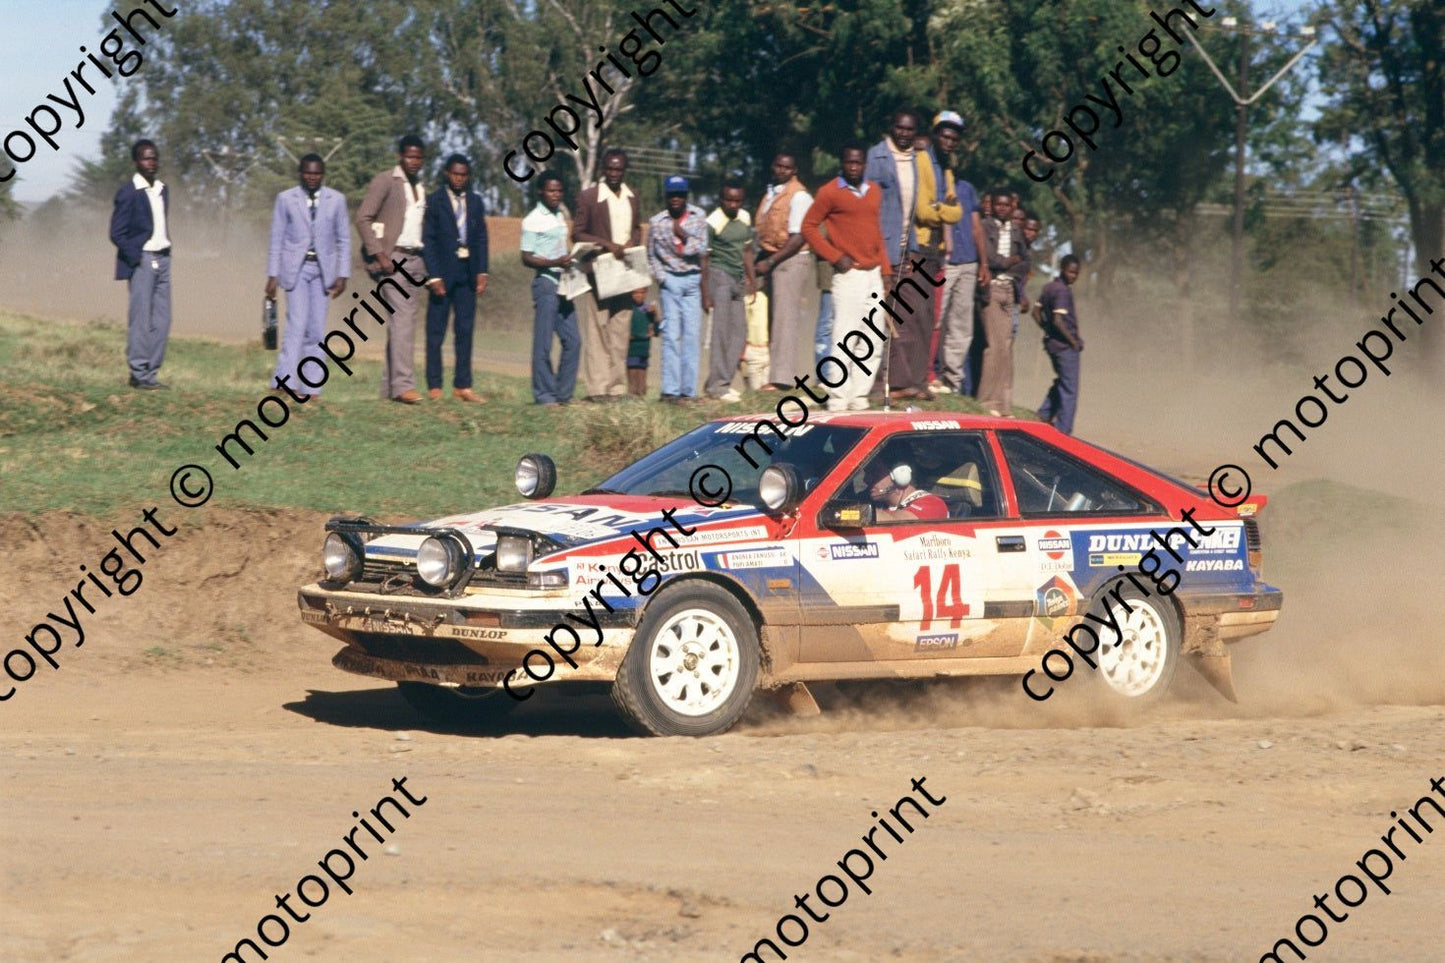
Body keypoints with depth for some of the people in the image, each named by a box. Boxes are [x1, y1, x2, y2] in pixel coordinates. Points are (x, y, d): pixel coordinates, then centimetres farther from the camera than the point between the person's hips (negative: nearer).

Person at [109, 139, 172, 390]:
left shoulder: (162, 189, 14)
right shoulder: (128, 193, -9)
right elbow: (117, 234, -9)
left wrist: (165, 254, 12)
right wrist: (136, 259, -13)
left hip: (162, 259, 7)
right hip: (140, 260, -7)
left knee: (161, 320, 5)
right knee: (140, 319, -6)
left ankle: (150, 373, 11)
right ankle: (139, 374, -1)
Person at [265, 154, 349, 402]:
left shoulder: (336, 200, 5)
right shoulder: (285, 199, 3)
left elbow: (344, 240, 7)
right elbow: (276, 239, 4)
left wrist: (342, 275, 0)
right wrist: (272, 275, -2)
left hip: (322, 269, 2)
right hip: (296, 268, -2)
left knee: (316, 330, 1)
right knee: (297, 325, -15)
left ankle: (310, 388, 5)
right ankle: (284, 381, -14)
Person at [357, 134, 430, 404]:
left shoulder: (421, 187, 18)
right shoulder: (385, 181, -4)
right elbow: (363, 218, -9)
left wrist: (428, 264, 12)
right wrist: (379, 255, -17)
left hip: (414, 259, 7)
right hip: (392, 258, -7)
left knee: (400, 321, 7)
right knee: (403, 317, -17)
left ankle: (389, 386, 11)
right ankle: (402, 384, -22)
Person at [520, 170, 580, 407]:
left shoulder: (561, 215, 15)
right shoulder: (533, 221, -6)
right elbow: (527, 258, -9)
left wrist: (570, 262, 7)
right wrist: (554, 263, -21)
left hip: (563, 283, 7)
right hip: (545, 283, -7)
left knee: (573, 340, 4)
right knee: (543, 343, -5)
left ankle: (564, 394, 10)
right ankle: (544, 395, 0)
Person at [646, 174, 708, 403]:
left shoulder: (698, 216, 3)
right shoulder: (657, 222, 1)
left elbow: (702, 248, -2)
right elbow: (651, 255, 9)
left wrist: (684, 236, -14)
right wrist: (661, 277, -1)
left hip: (693, 280, 1)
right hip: (669, 281, -1)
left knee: (692, 335, 0)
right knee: (671, 335, -6)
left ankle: (688, 390, 2)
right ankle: (670, 389, -7)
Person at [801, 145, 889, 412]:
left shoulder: (874, 192, 13)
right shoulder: (830, 192, -4)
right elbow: (809, 227, -4)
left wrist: (885, 270, 12)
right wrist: (835, 257, -11)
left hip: (873, 274, 6)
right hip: (849, 274, -6)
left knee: (873, 340, 6)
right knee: (845, 337, -9)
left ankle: (859, 397, 13)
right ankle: (838, 400, -6)